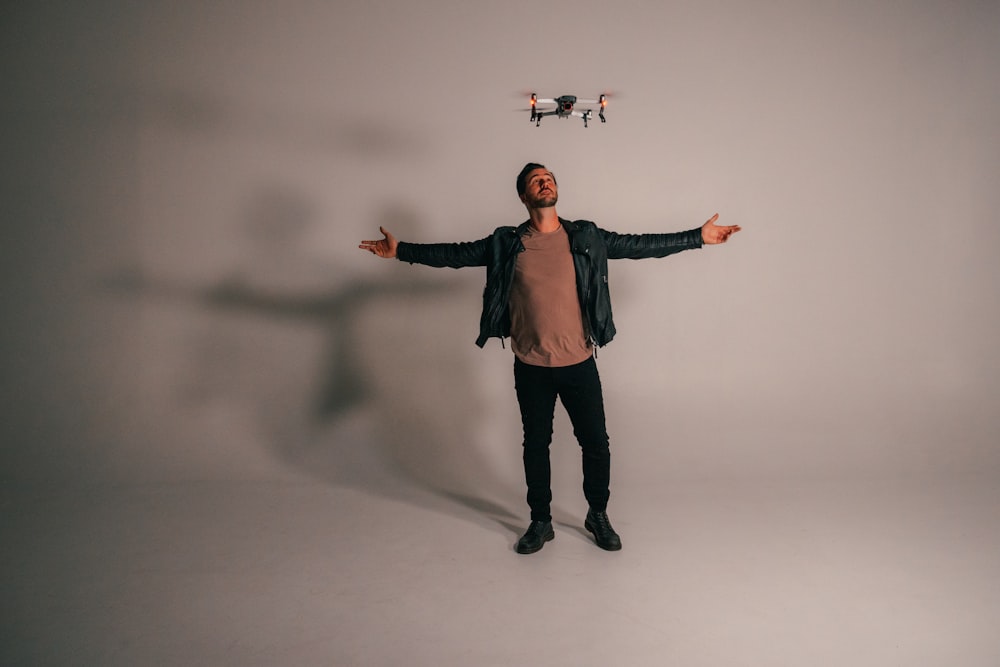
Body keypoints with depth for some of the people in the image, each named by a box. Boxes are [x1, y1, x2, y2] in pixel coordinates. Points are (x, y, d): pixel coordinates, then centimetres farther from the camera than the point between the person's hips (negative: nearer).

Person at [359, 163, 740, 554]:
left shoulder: (586, 238, 0)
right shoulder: (506, 244, -1)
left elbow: (640, 246, 2)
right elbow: (456, 254, 3)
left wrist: (698, 237, 1)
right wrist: (400, 250, 0)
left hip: (579, 363, 0)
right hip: (531, 367, 0)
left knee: (596, 444, 9)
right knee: (536, 444, 13)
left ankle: (598, 516, 33)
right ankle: (541, 522, 32)